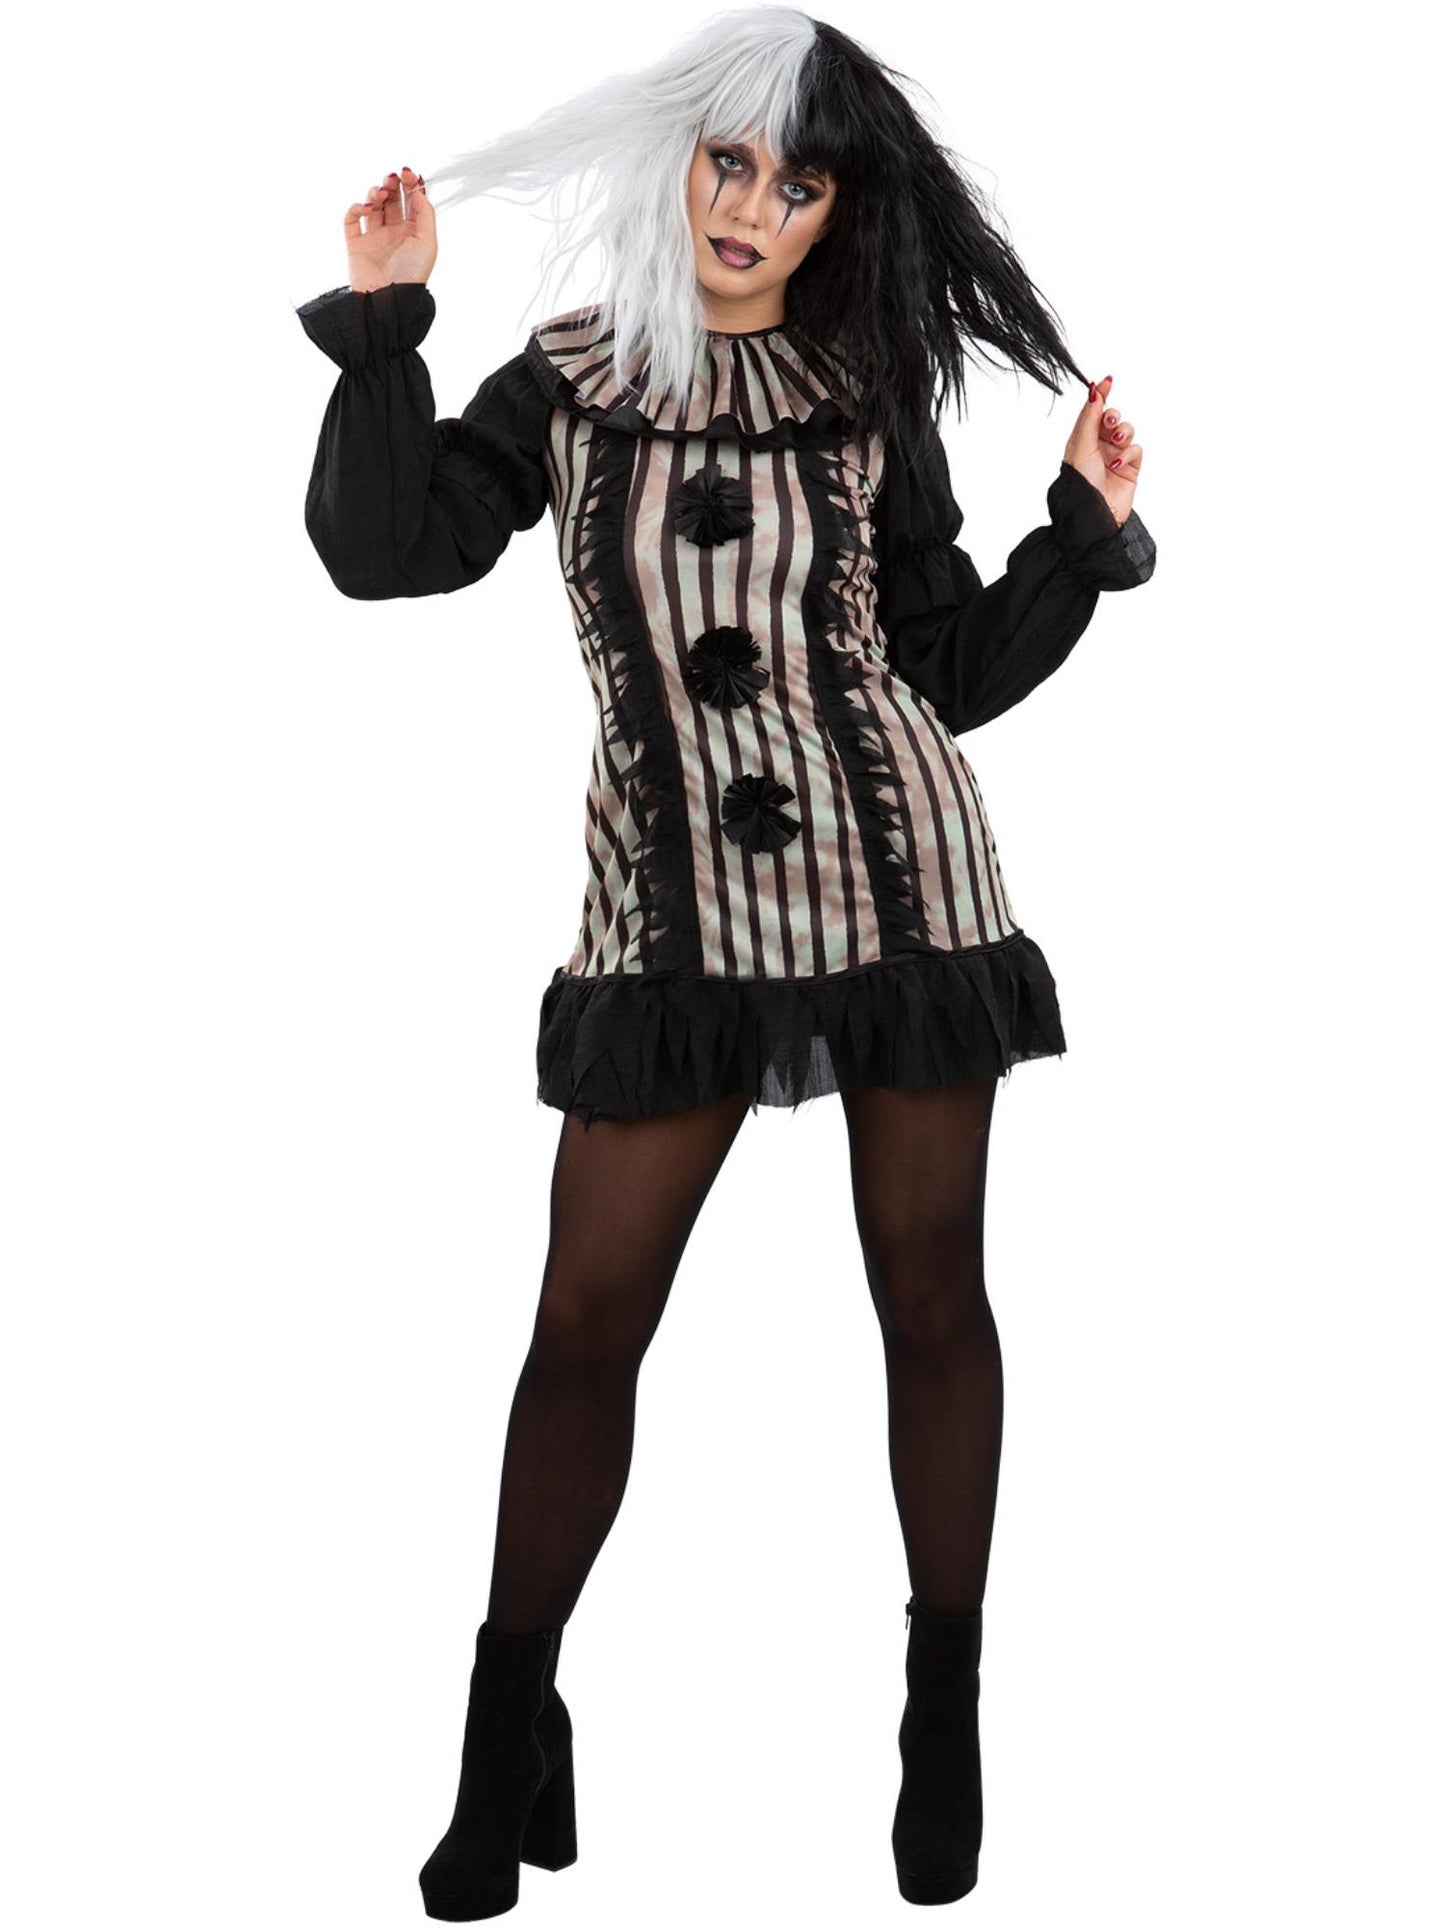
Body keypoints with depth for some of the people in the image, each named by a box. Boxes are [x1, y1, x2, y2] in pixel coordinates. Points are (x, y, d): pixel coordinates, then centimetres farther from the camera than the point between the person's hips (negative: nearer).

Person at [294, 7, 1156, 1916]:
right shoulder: (570, 380, 6)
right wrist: (382, 323, -8)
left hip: (900, 879, 1)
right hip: (674, 911, 0)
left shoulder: (867, 397, 6)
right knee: (587, 1320, 0)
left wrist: (1089, 531, -1)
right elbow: (379, 548, -5)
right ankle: (509, 1733, 14)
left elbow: (957, 670, 9)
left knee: (931, 1291, 6)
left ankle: (947, 1717, 20)